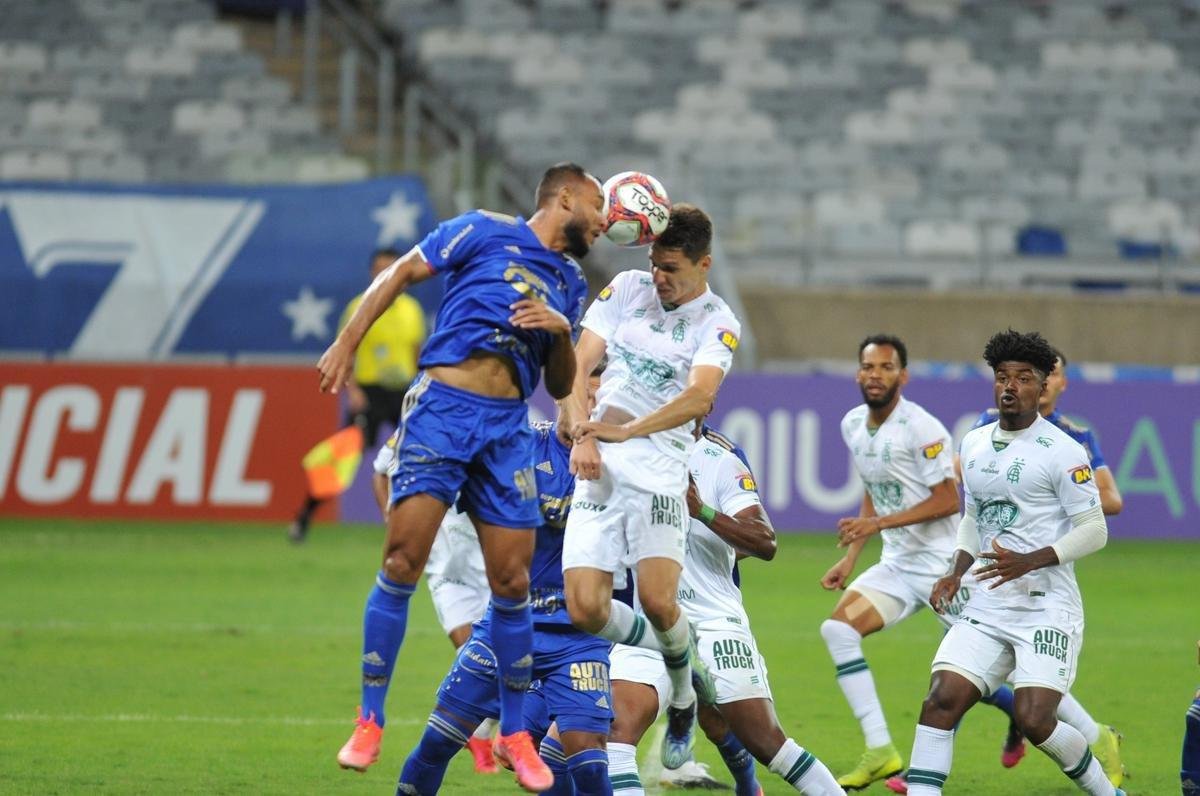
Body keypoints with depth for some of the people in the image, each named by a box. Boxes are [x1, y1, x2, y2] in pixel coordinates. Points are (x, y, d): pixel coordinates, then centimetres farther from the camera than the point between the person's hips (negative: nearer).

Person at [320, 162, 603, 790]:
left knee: (512, 582, 0)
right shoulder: (484, 232, 4)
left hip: (507, 427, 5)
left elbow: (561, 386, 21)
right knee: (403, 560, -12)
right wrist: (346, 343, -1)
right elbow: (398, 274, 7)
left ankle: (514, 733, 12)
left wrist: (562, 331, 1)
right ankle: (370, 721, -6)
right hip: (441, 406, -5)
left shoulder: (571, 284, 19)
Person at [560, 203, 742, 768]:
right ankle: (659, 657, 18)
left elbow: (700, 396, -16)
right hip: (599, 467, 3)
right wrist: (582, 435, -8)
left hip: (660, 469, -3)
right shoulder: (627, 289, 10)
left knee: (657, 601, -19)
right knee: (585, 609, -11)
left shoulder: (717, 323, 0)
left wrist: (626, 431, -22)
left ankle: (682, 699, 10)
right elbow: (577, 364, 7)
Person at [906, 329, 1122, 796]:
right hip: (987, 607, 6)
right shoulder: (974, 445, 12)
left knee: (1034, 721, -14)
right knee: (941, 701, -11)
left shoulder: (1062, 452, -9)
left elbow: (1094, 530, -10)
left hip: (1048, 607, -6)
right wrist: (956, 573, 9)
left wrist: (1030, 561, -22)